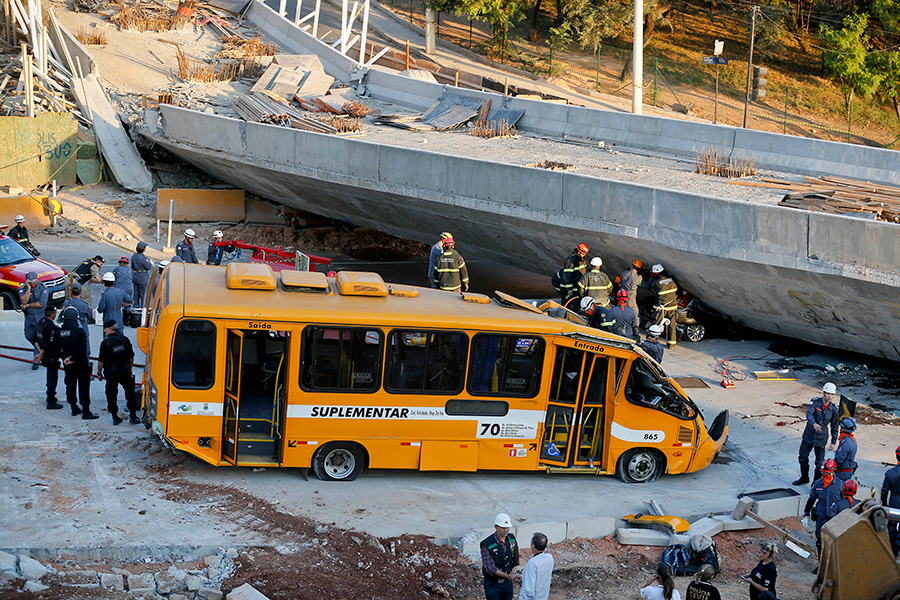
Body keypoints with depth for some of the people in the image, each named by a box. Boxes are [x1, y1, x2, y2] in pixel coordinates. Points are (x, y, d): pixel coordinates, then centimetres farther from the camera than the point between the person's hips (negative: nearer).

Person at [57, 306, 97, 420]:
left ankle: (74, 409, 27)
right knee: (84, 387, 1)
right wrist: (72, 358, -15)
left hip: (68, 366, 5)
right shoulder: (79, 331, -16)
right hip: (81, 364, -4)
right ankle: (86, 412, -1)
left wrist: (65, 358, -6)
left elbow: (56, 349, -1)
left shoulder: (60, 332, -3)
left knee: (70, 386, 18)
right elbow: (82, 349, -22)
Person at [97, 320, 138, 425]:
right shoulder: (125, 340, 1)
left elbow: (101, 361, -10)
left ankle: (115, 417, 10)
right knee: (130, 393, 13)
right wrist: (130, 369, 21)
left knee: (111, 395, 8)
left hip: (111, 373, -3)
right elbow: (131, 357, 9)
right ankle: (133, 416, 13)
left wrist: (99, 373, 3)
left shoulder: (105, 343, -11)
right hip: (125, 371, 3)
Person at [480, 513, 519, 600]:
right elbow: (490, 568, -25)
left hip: (507, 582, 5)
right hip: (493, 584, -5)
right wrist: (508, 575, -34)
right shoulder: (487, 545, -24)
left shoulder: (512, 538, -5)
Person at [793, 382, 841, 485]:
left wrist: (833, 442, 0)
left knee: (820, 462, -1)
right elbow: (808, 413, -29)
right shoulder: (815, 402, -12)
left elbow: (834, 427, 1)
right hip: (808, 435, 1)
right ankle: (804, 478, 36)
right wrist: (814, 424, -49)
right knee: (803, 457, 14)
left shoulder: (833, 409, -8)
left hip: (821, 438, -1)